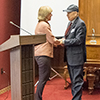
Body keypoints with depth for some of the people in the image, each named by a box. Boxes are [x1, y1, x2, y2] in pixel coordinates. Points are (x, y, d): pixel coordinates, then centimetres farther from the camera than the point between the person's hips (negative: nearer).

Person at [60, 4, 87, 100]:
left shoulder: (80, 24, -14)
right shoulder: (70, 23, 14)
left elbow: (78, 40, -21)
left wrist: (65, 41, -16)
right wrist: (64, 40, 2)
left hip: (77, 56, -10)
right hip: (70, 57, 10)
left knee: (77, 80, -4)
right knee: (73, 80, 17)